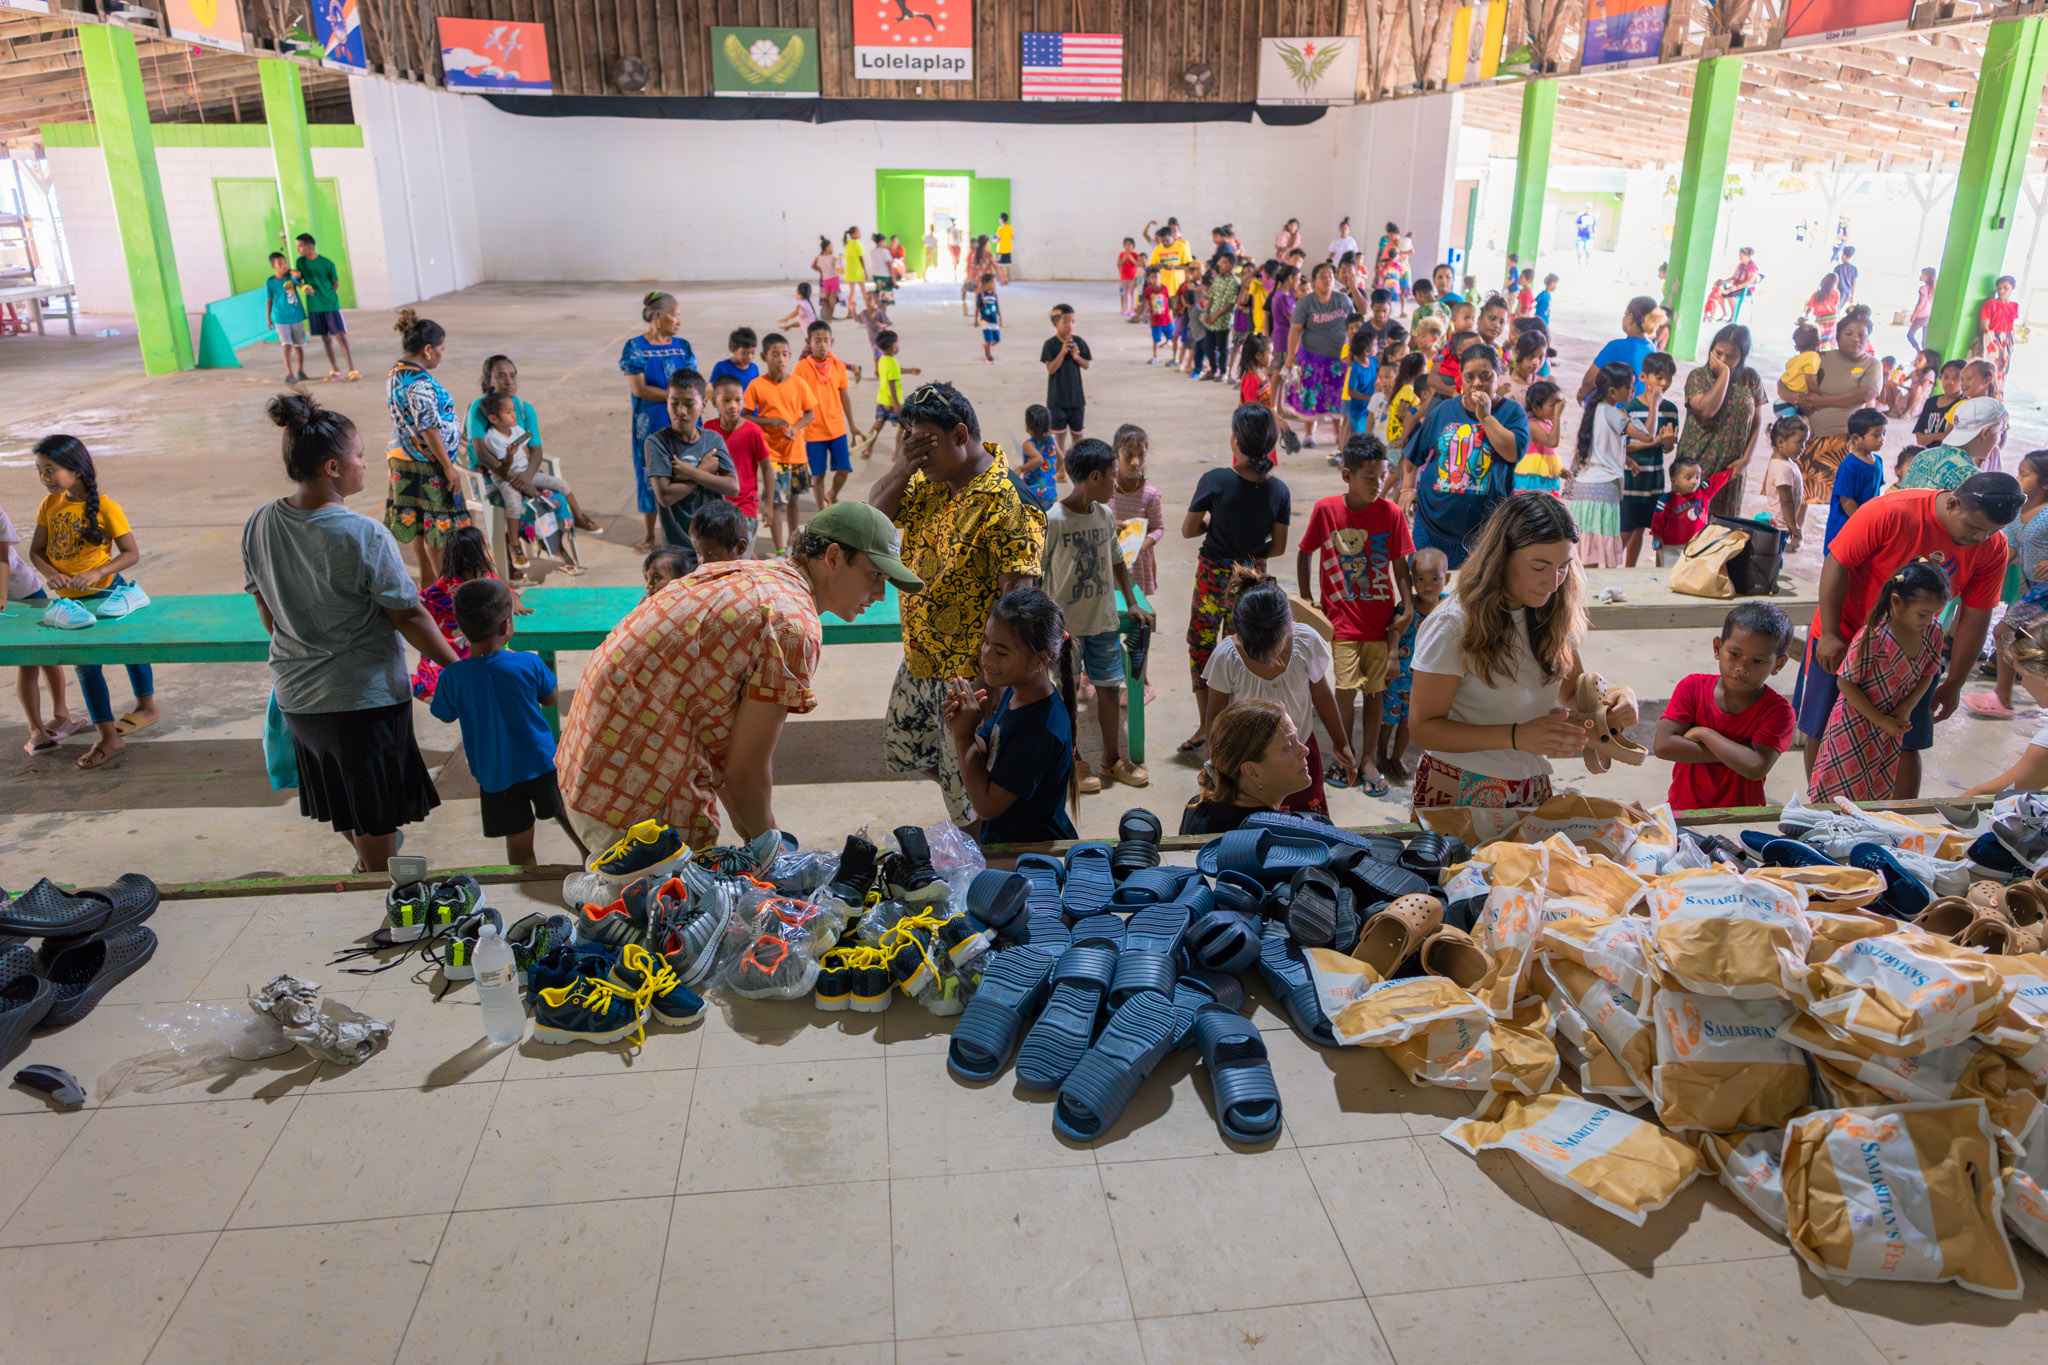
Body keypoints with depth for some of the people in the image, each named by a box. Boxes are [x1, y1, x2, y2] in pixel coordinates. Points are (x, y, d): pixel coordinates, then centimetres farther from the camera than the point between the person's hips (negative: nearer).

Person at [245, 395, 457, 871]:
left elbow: (267, 615, 7)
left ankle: (366, 857, 50)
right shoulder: (365, 537, -24)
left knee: (340, 796, 28)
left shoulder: (258, 526, -5)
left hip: (295, 693, 7)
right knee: (376, 814, 14)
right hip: (366, 694, -6)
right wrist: (455, 664, -4)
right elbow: (409, 617, -17)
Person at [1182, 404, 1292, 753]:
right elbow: (1279, 547, -2)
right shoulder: (1279, 490, -8)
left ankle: (1205, 725, 12)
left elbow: (1187, 531, -8)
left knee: (1200, 644, 13)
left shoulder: (1215, 481, -18)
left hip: (1215, 575, -3)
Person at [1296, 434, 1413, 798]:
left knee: (1374, 691, 8)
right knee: (1345, 690, -4)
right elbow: (1305, 553, 6)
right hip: (1342, 618, -1)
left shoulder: (1391, 513, -5)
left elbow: (1400, 564, 2)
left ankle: (1369, 759, 21)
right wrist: (1306, 599, 6)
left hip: (1380, 619, 1)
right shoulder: (1326, 509, -7)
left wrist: (1406, 609, -5)